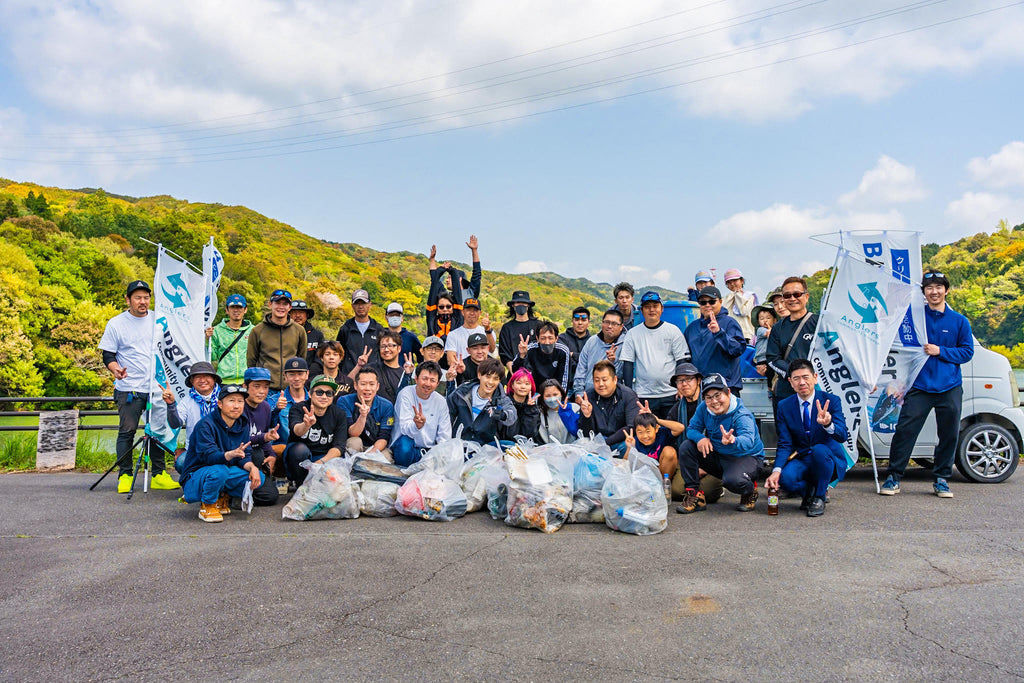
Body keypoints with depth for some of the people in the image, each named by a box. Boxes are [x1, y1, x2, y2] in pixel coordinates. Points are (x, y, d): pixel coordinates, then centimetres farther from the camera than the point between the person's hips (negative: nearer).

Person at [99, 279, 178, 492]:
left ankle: (159, 475, 14)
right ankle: (124, 475, 6)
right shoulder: (115, 324, 0)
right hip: (129, 389, -3)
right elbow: (108, 355, 0)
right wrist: (116, 369, -19)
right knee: (127, 431, -4)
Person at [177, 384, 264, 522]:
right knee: (218, 471, -38)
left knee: (258, 477, -13)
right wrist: (230, 454, -51)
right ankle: (207, 506, -10)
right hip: (195, 477, -6)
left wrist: (252, 467, -22)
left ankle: (222, 497, 9)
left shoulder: (243, 425, 2)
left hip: (225, 473, 7)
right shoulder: (206, 425, -19)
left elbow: (244, 456, 1)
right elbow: (208, 455, -31)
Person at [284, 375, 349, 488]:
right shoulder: (298, 409, -9)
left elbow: (339, 446, -10)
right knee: (300, 449, -34)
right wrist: (307, 425, -56)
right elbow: (297, 430, -32)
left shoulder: (339, 415, -3)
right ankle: (301, 486, -12)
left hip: (325, 457, 1)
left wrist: (321, 462, -27)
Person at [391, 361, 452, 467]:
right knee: (405, 442, -37)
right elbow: (405, 428, -21)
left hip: (429, 448, 4)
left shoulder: (441, 401, 3)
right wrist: (417, 425, -44)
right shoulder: (405, 394, -9)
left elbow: (444, 436, 3)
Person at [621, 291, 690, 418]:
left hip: (671, 394, 0)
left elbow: (682, 361, 4)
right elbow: (628, 364, 6)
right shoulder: (633, 333, 8)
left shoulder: (673, 330, 6)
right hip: (643, 395, 0)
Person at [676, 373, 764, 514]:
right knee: (686, 448, -14)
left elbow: (747, 441, -43)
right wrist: (700, 438, -30)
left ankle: (750, 490, 2)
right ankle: (694, 495, -7)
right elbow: (692, 428, -4)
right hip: (717, 457, 6)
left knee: (732, 481, -38)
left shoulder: (742, 415, -27)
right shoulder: (703, 408, -8)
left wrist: (732, 441, -68)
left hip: (745, 458, -6)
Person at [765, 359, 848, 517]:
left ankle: (819, 498, -10)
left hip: (828, 459, -1)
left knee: (819, 449, -36)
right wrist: (776, 470, -23)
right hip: (801, 461, 2)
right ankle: (810, 491, 7)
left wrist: (828, 424, -44)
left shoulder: (831, 400, -8)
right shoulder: (784, 406, -2)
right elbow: (784, 444, -5)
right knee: (785, 478, -31)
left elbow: (843, 436, -19)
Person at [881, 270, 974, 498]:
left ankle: (941, 479, 21)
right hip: (919, 386, -2)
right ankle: (894, 477, 3)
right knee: (904, 430, -7)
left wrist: (940, 351, -10)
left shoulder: (959, 321, 7)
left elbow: (967, 351, 6)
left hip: (950, 388, 2)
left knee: (949, 435, 6)